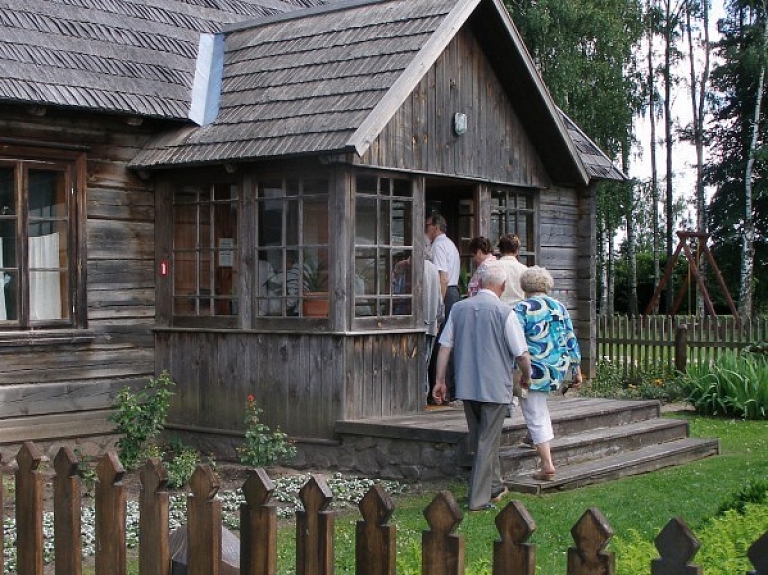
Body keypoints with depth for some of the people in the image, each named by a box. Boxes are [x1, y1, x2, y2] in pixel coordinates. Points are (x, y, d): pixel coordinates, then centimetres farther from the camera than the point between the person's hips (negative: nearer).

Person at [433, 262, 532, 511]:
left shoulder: (459, 308, 2)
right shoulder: (504, 312, -11)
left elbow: (444, 347, 4)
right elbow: (522, 354, -9)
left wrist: (440, 381, 11)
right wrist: (526, 375, 10)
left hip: (466, 387, 5)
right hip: (495, 387, -5)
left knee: (480, 439, 19)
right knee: (487, 442, 3)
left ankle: (494, 486, 33)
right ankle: (479, 498, 4)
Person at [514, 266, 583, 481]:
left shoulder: (522, 308, -8)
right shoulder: (559, 307, 8)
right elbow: (571, 341, 9)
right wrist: (577, 371, 14)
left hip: (535, 371, -6)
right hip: (560, 368, 6)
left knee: (536, 417, 1)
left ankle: (547, 465, -2)